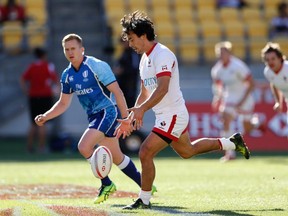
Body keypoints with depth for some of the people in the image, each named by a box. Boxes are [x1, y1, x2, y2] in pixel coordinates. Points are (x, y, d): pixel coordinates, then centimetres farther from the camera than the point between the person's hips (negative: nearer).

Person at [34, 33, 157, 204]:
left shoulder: (97, 66, -15)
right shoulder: (67, 75, 7)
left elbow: (117, 91, -16)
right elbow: (63, 103, 16)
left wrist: (125, 118, -20)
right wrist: (45, 117, 2)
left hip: (108, 111, -8)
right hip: (94, 116, 8)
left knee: (84, 146, -22)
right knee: (117, 157, 12)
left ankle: (107, 184, -6)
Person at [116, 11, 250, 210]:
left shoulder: (162, 55, -19)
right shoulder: (145, 58, 12)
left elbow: (162, 89, -32)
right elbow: (144, 93, 18)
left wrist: (142, 109, -43)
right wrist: (131, 119, 11)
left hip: (173, 115, -11)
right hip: (166, 116, 11)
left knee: (145, 153, -14)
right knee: (187, 151, 26)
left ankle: (144, 200, -4)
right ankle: (232, 143, 38)